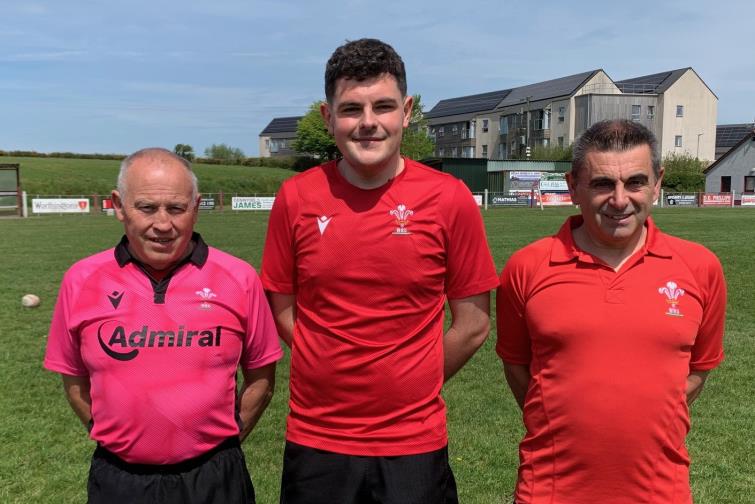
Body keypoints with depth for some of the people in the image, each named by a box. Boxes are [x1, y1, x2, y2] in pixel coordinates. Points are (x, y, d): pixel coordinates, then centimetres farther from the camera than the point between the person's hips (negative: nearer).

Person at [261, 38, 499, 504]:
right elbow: (283, 311, 5)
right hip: (315, 441, 2)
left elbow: (473, 324, -2)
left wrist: (412, 390, 1)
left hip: (414, 445, -1)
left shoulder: (450, 198, -8)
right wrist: (338, 380, 1)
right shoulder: (296, 198, -4)